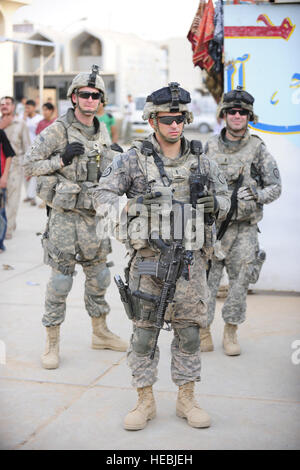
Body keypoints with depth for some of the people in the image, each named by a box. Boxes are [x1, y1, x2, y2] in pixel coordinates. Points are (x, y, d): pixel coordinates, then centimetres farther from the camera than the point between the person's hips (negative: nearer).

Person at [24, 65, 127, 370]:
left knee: (98, 275, 14)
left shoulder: (101, 133, 11)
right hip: (65, 215, -6)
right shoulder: (57, 131, -8)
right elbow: (29, 164, -8)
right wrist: (61, 161, -18)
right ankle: (52, 343, 8)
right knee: (60, 279, -3)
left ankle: (100, 333, 30)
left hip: (94, 215, 6)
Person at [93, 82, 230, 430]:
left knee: (189, 330, 7)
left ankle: (186, 400, 21)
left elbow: (224, 198, 14)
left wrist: (214, 203, -10)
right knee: (144, 330, 2)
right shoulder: (133, 159, 0)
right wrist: (132, 205, -24)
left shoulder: (200, 161, 8)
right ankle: (145, 401, 16)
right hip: (148, 255, -2)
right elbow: (102, 195, -5)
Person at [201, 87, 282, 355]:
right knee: (205, 281, 0)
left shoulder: (258, 149, 0)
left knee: (240, 281, 3)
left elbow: (275, 187, -1)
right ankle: (203, 333, 14)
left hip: (244, 227, -1)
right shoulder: (210, 147, 5)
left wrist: (256, 196, -19)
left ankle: (231, 333, 19)